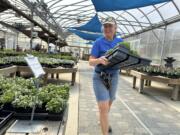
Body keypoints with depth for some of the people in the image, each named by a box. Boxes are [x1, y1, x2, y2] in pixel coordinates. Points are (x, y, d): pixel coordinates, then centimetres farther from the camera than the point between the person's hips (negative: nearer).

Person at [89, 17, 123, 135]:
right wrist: (100, 60, -35)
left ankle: (104, 122, 51)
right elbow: (91, 62, -14)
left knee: (109, 103, 22)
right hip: (100, 77, -4)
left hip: (114, 76, 5)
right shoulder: (98, 42, -11)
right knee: (103, 107, -10)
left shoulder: (120, 41, 1)